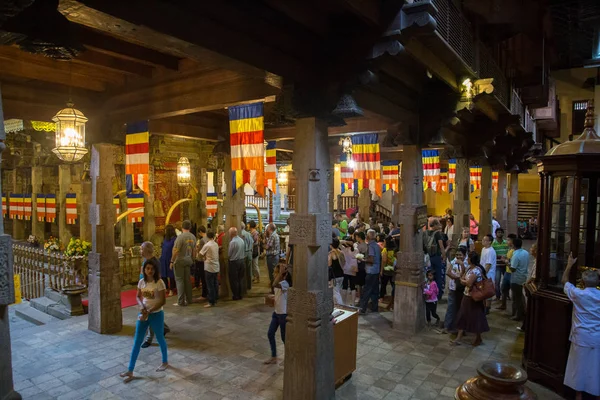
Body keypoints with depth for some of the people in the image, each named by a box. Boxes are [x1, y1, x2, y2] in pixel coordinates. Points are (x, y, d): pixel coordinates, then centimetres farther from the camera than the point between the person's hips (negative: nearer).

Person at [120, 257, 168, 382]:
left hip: (156, 314, -4)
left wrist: (149, 311, -20)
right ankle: (130, 371, 11)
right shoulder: (141, 282, -2)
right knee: (137, 341, 5)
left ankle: (165, 362, 35)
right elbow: (138, 297, 8)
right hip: (143, 313, 5)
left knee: (160, 339, 13)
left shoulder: (159, 283, -17)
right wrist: (141, 306, -12)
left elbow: (162, 301, -17)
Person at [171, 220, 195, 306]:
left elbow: (176, 251, -16)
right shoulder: (193, 237, 3)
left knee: (179, 280, 0)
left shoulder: (181, 237, -16)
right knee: (187, 280, 12)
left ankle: (181, 301, 2)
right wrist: (192, 260, 18)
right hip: (188, 260, 6)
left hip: (180, 260, -6)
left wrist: (172, 261, -8)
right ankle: (189, 300, 19)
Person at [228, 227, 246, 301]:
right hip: (242, 261, 7)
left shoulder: (232, 242, -19)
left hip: (234, 262, -7)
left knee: (234, 280, 6)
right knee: (239, 279, 16)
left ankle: (236, 296, 11)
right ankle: (240, 295, 22)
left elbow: (229, 254, -12)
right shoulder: (242, 240, 2)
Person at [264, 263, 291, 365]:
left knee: (284, 337, 4)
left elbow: (274, 285, -44)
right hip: (276, 312, 9)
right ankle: (273, 357, 24)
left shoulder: (284, 283, -23)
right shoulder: (278, 284, 6)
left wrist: (281, 272, -40)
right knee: (270, 334, 11)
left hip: (283, 314, -9)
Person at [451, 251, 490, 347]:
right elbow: (462, 279, 8)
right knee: (463, 317, 10)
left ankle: (478, 339, 25)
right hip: (467, 295, 9)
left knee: (475, 318, 6)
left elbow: (469, 283, -25)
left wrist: (463, 281, -7)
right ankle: (458, 338, 14)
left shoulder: (476, 270, -23)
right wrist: (465, 281, -12)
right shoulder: (469, 268, 7)